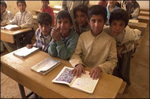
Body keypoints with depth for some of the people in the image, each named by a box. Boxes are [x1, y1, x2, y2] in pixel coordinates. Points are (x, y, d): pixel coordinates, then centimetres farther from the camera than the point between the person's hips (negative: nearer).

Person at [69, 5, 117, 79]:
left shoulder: (110, 40, -6)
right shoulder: (83, 36, 0)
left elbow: (113, 61, -2)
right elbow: (76, 53, 1)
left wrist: (100, 68, -19)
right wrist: (78, 64, -19)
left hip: (100, 74, -1)